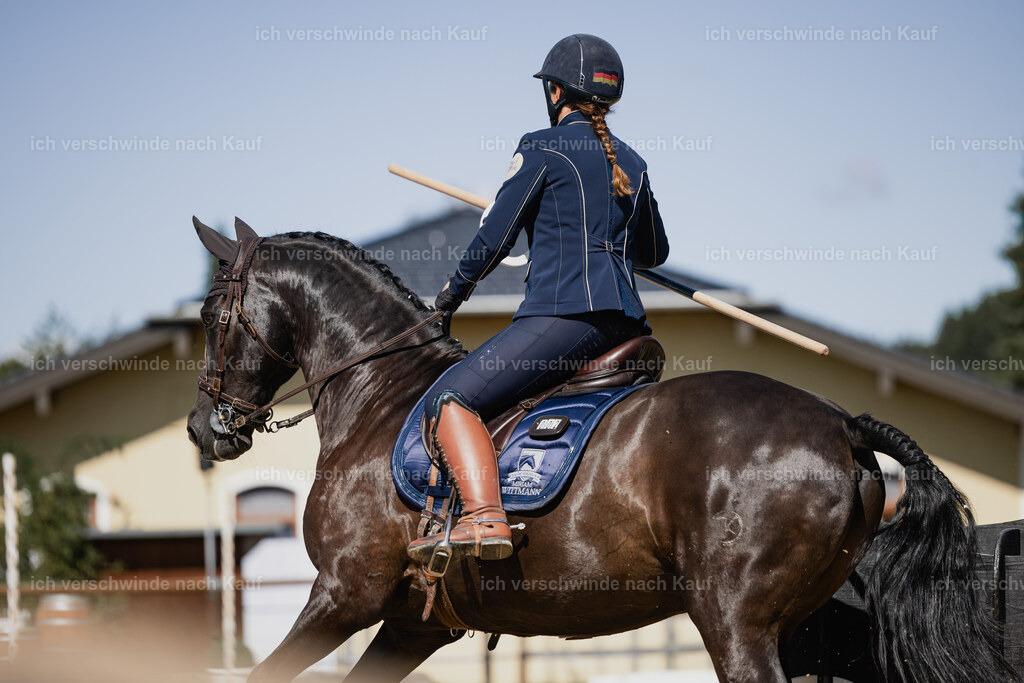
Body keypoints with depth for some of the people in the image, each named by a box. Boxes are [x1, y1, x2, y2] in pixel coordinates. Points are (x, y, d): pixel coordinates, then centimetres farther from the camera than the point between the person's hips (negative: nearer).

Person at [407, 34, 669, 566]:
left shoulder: (542, 149, -2)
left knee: (449, 400, -13)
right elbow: (655, 252, 29)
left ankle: (483, 517, -35)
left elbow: (495, 237, -1)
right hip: (625, 326, 8)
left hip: (564, 313, -8)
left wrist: (456, 290, 17)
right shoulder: (632, 163, 18)